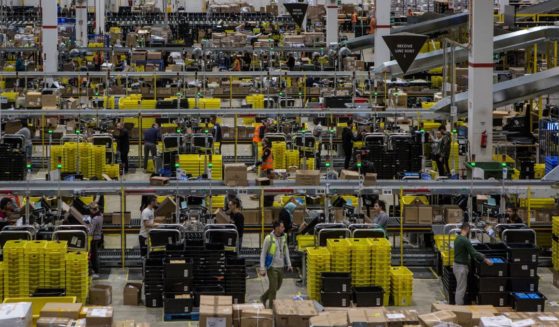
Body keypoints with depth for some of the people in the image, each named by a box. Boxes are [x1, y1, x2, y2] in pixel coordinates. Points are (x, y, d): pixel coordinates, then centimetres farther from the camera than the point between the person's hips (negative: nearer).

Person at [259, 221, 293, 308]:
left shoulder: (284, 237, 2)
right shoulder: (269, 238, -15)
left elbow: (286, 251, 14)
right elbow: (263, 254, -10)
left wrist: (289, 264, 10)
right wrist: (262, 269, -14)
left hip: (281, 266, 6)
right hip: (272, 267, -6)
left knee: (278, 286, 17)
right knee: (273, 287, -2)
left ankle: (263, 298, 37)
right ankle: (272, 307, 13)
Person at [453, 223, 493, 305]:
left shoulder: (458, 238, 10)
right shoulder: (465, 240, -20)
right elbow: (473, 253, -21)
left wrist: (481, 256, 25)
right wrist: (485, 260, -13)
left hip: (457, 265, 10)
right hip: (461, 267, -10)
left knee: (459, 288, 16)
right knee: (461, 289, -5)